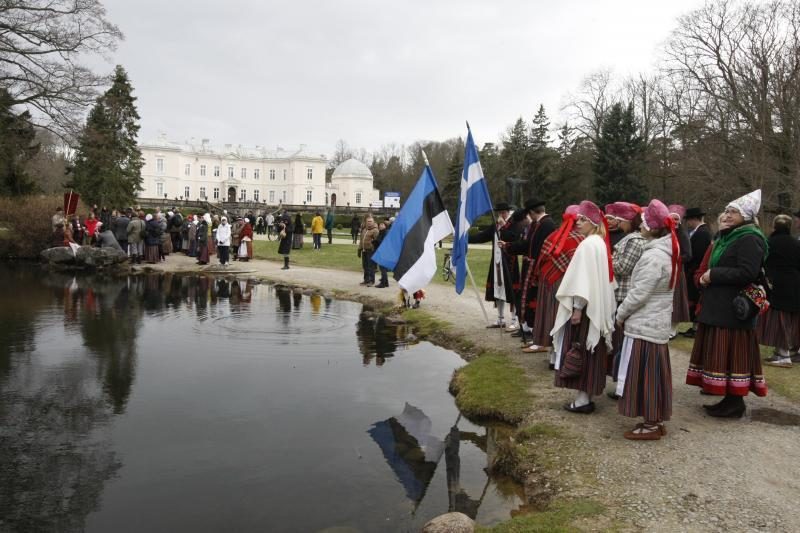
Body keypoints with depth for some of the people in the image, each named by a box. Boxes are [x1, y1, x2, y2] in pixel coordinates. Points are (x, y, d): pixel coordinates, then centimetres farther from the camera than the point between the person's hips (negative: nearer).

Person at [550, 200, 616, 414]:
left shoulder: (588, 244, -17)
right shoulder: (600, 242, 12)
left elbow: (585, 279, -22)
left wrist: (578, 307, -21)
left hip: (584, 307, -9)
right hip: (596, 307, 9)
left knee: (580, 352, -2)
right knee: (588, 352, 13)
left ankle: (583, 399, 3)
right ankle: (586, 395, 21)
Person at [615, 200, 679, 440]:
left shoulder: (653, 256, -21)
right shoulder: (667, 252, 9)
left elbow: (639, 294, -21)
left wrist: (620, 313, -6)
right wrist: (626, 313, 14)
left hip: (643, 325, -9)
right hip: (657, 324, 9)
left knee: (644, 374, 0)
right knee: (654, 373, 15)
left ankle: (651, 424, 8)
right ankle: (657, 420, 24)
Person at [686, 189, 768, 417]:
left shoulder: (750, 239, -13)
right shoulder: (728, 236, 18)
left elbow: (747, 273, -23)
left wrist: (713, 274, -17)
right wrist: (707, 277, 7)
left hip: (734, 308, -10)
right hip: (719, 305, 10)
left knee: (732, 354, -5)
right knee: (721, 353, 11)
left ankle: (736, 402, 3)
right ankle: (730, 399, 19)